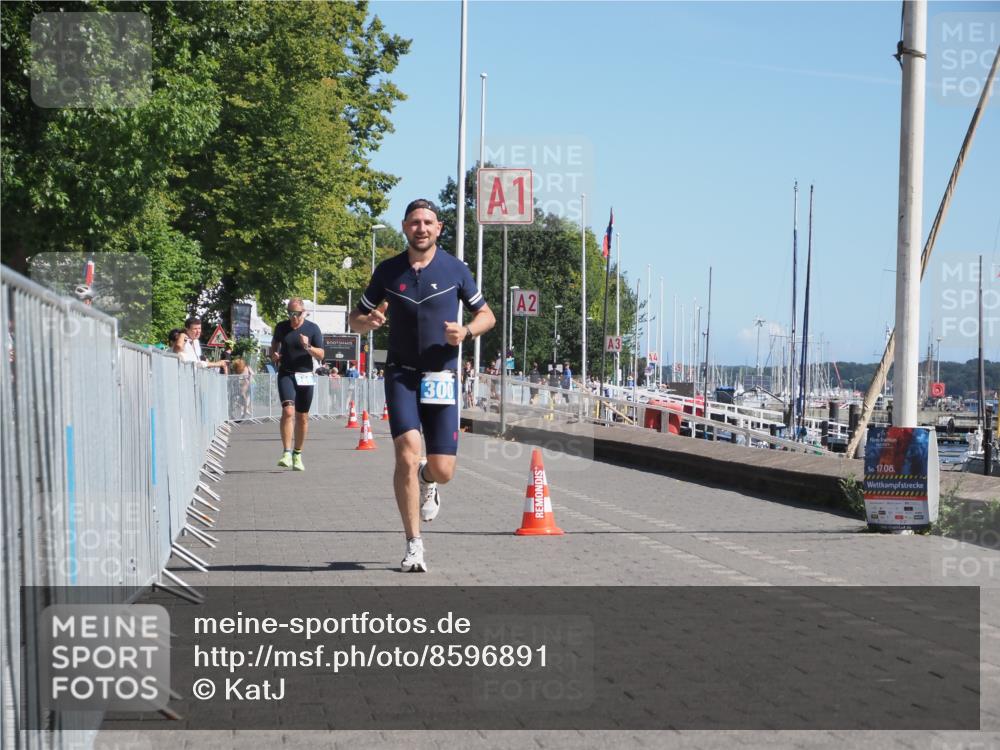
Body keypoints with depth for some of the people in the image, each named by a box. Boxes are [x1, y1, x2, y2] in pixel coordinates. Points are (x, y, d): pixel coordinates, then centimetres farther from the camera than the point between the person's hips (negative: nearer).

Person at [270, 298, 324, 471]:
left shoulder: (313, 329, -1)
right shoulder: (281, 327, 4)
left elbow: (320, 355, -2)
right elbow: (275, 343, 22)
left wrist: (308, 347, -21)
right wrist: (273, 354, 0)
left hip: (305, 376, 0)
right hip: (286, 374, 0)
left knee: (302, 417, 6)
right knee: (288, 411, -19)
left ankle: (297, 454, 19)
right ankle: (287, 452, -20)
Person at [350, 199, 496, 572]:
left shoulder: (455, 269, 2)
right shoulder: (388, 271, 4)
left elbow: (487, 315, 11)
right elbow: (355, 319, 12)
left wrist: (467, 331, -11)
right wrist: (368, 321, -13)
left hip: (442, 376, 1)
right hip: (401, 374, 0)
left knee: (442, 470, -3)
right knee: (407, 453, -19)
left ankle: (426, 481, 38)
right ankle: (413, 546, -9)